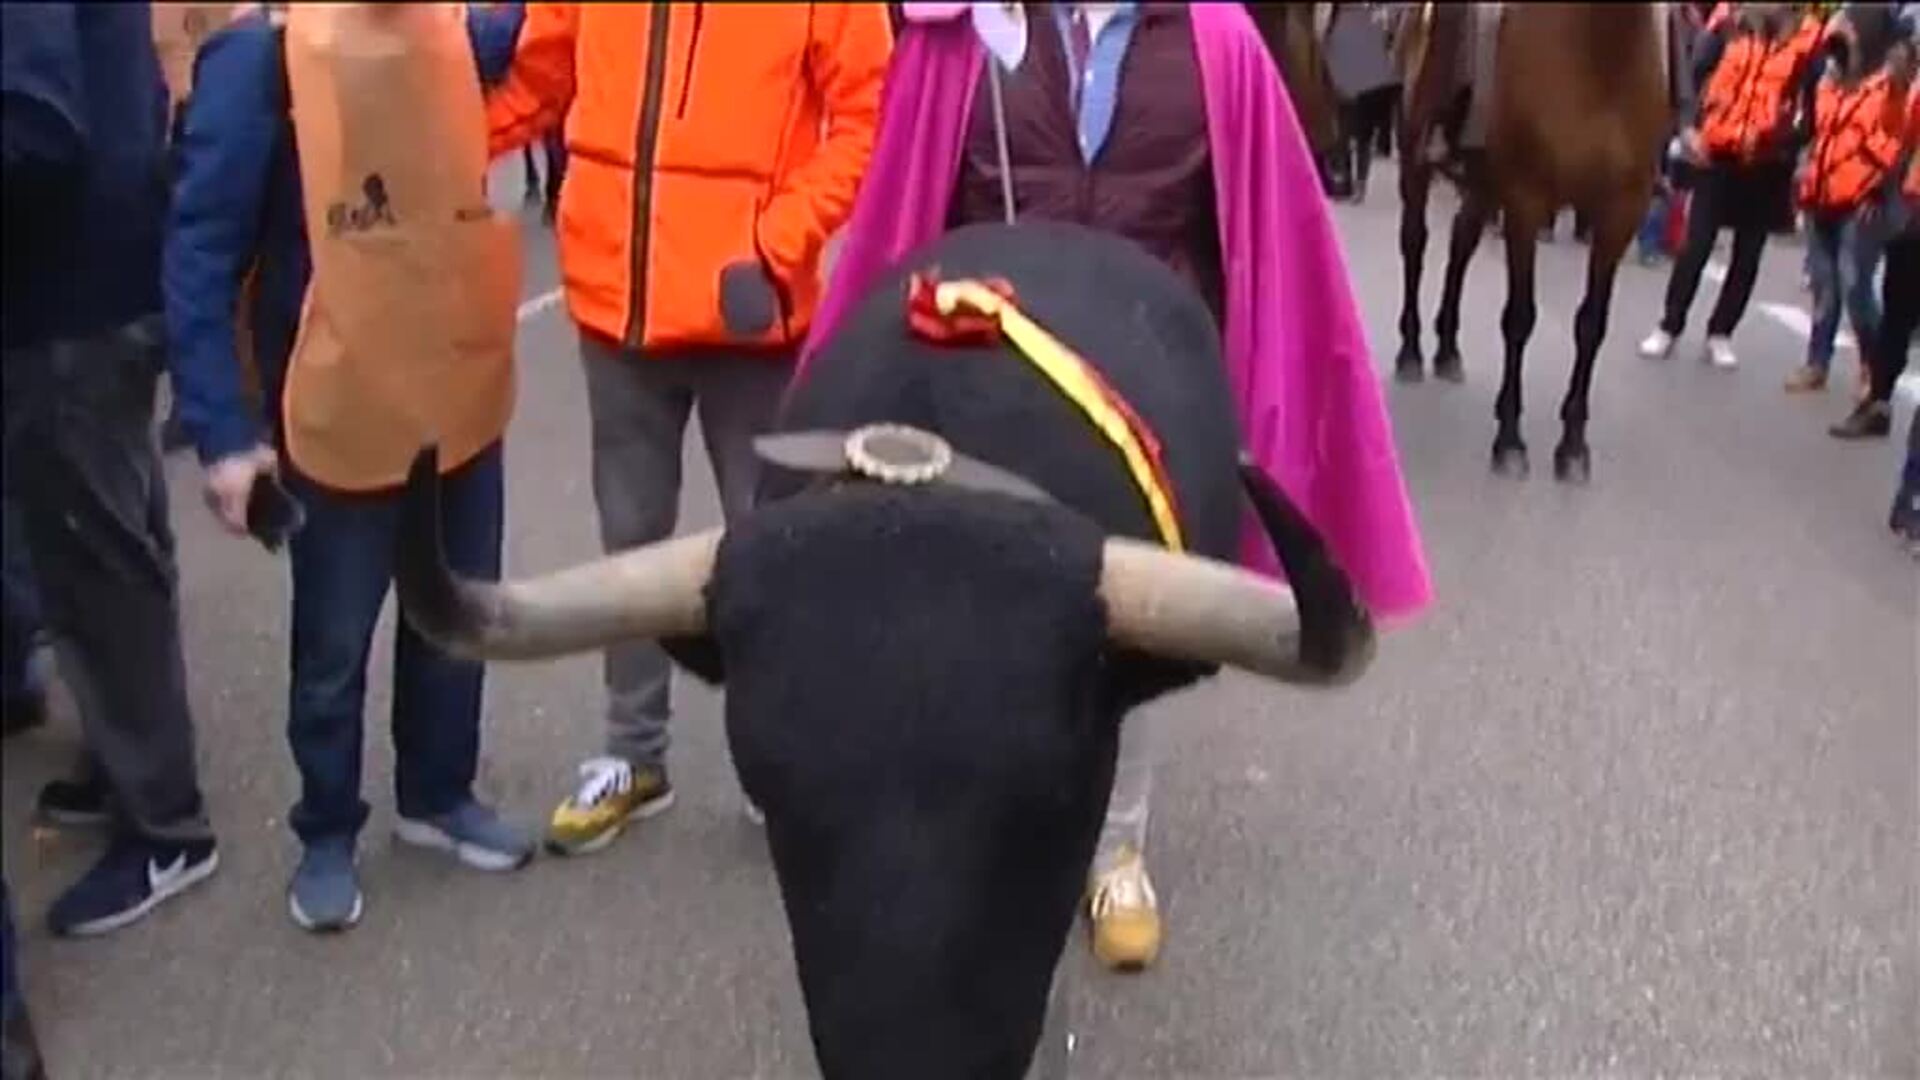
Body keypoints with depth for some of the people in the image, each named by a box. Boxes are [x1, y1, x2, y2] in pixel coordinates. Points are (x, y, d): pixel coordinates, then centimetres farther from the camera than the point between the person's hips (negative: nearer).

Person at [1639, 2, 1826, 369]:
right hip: (1717, 157, -1)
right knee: (1696, 246, 1)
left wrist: (1797, 153, -6)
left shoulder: (1806, 38, -1)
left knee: (1748, 255, 9)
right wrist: (1689, 128, -11)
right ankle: (1669, 327, 12)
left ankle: (1720, 333, 20)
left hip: (1767, 166, 1)